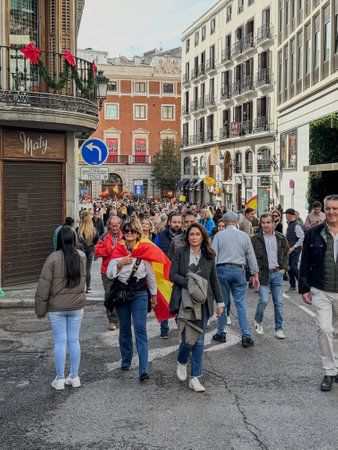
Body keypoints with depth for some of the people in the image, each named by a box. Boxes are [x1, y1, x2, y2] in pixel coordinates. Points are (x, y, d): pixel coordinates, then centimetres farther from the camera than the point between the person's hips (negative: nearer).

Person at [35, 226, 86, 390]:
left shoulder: (53, 258, -14)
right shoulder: (81, 257, -3)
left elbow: (43, 286, -11)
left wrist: (40, 309, -3)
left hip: (57, 307, -3)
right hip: (77, 306, 3)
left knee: (60, 342, 5)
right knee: (74, 340, 12)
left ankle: (60, 380, 13)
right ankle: (74, 377, 19)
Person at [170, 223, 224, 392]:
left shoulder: (209, 255, 8)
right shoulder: (180, 252, 1)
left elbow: (214, 280, 13)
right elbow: (172, 274, -5)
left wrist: (220, 302, 13)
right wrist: (189, 283, -18)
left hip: (203, 302, 3)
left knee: (199, 340, 1)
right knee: (188, 338, -7)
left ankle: (195, 377, 10)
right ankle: (181, 363, 26)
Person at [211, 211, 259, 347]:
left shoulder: (219, 235, 1)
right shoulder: (244, 236, 6)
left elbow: (213, 256, -3)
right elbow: (251, 256, 6)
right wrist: (255, 275, 10)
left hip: (222, 270, -1)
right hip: (239, 271, 1)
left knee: (222, 302, 9)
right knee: (240, 303, 3)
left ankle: (221, 333, 18)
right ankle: (246, 336, -1)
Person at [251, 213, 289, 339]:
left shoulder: (281, 238, 6)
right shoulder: (255, 239, -2)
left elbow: (286, 254, 17)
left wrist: (284, 268, 6)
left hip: (277, 273, 3)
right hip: (262, 274, -2)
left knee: (278, 302, 4)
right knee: (264, 300, -10)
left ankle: (279, 329, 14)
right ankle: (257, 321, 18)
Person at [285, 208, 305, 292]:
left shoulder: (296, 225, -15)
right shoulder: (289, 225, 13)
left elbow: (302, 238, -19)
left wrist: (293, 247, -19)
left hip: (295, 250, -9)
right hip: (289, 250, 9)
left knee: (293, 267, -10)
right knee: (289, 267, 10)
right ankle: (292, 286, 18)